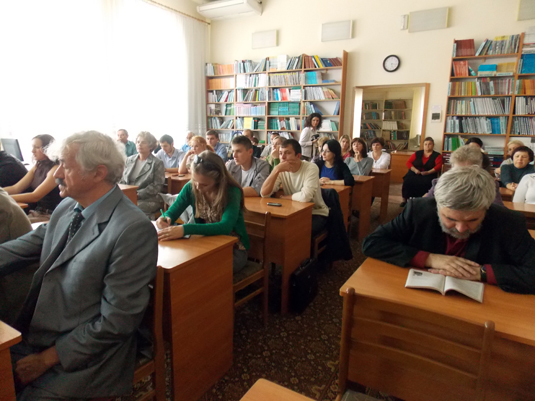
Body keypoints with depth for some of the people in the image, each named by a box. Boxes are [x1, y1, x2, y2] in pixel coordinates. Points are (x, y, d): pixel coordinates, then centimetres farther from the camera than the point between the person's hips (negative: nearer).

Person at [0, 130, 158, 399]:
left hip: (83, 356, -6)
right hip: (35, 335, 7)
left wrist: (49, 357, -14)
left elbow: (116, 321, -21)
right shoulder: (67, 208, 1)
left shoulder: (133, 230, -25)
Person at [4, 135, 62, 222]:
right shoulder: (37, 167, 13)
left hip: (50, 215, -7)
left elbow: (35, 196, -20)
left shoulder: (55, 169, -13)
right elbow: (15, 188, 9)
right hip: (36, 212, 7)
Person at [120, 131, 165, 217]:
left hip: (148, 199, -5)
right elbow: (122, 181, 19)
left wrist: (137, 195, -14)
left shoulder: (157, 163, 1)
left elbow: (157, 186, -7)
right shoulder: (129, 160, 18)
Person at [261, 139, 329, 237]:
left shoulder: (311, 168, -19)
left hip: (315, 213, -4)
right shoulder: (281, 171, -5)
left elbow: (305, 196, -33)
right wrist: (276, 170, -24)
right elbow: (264, 194, -16)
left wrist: (284, 197, -14)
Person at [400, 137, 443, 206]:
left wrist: (428, 172, -19)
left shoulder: (437, 155, 12)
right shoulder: (417, 153, 18)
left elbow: (438, 166, -2)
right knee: (407, 181, -31)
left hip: (428, 175, -2)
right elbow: (408, 162, 11)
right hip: (414, 174, 2)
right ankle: (405, 200, -18)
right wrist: (415, 170, -8)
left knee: (424, 183, -37)